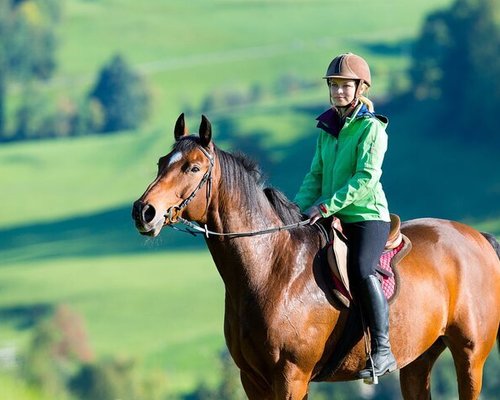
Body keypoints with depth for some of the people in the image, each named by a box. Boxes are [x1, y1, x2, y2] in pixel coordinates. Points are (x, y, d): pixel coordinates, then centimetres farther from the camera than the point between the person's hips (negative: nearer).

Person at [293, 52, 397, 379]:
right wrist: (300, 207, -1)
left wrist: (326, 205, -23)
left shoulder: (371, 128, -7)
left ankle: (382, 350, -27)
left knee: (361, 269, -30)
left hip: (367, 215, -8)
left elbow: (366, 177, -18)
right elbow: (316, 175, 16)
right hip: (329, 219, 8)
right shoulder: (327, 129, 14)